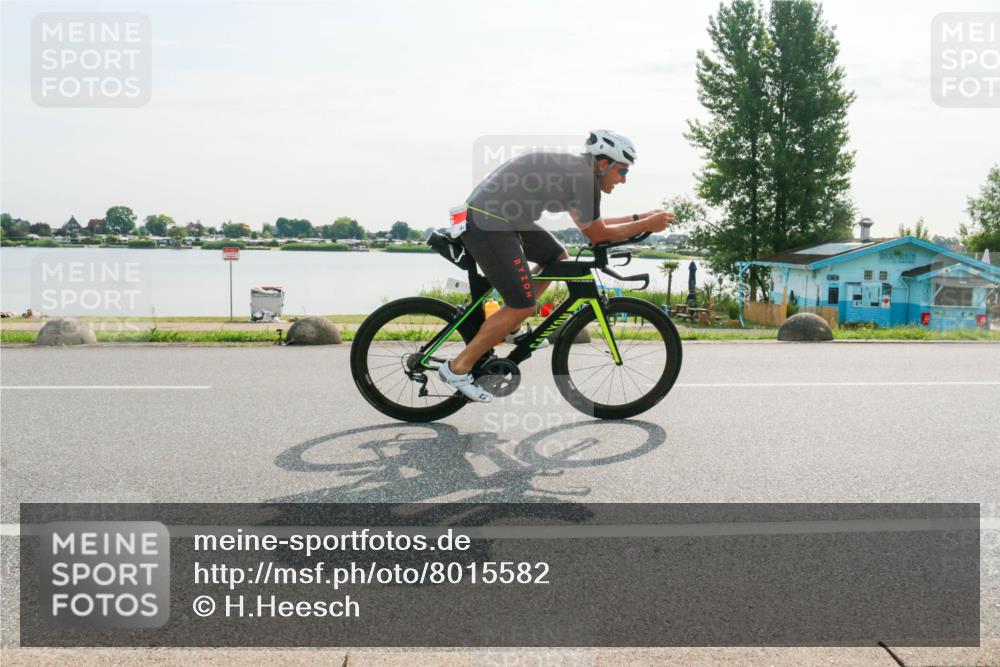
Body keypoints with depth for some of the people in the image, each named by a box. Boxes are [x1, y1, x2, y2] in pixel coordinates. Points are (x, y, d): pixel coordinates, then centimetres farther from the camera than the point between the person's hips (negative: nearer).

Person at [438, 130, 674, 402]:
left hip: (498, 216, 10)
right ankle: (458, 368, -1)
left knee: (557, 258, 20)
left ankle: (509, 327, 21)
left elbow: (593, 225, 22)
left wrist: (638, 217, 20)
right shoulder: (584, 178, -15)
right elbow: (598, 235, -7)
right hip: (488, 225, -10)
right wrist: (647, 225, 0)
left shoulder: (574, 168, 15)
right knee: (523, 306, -8)